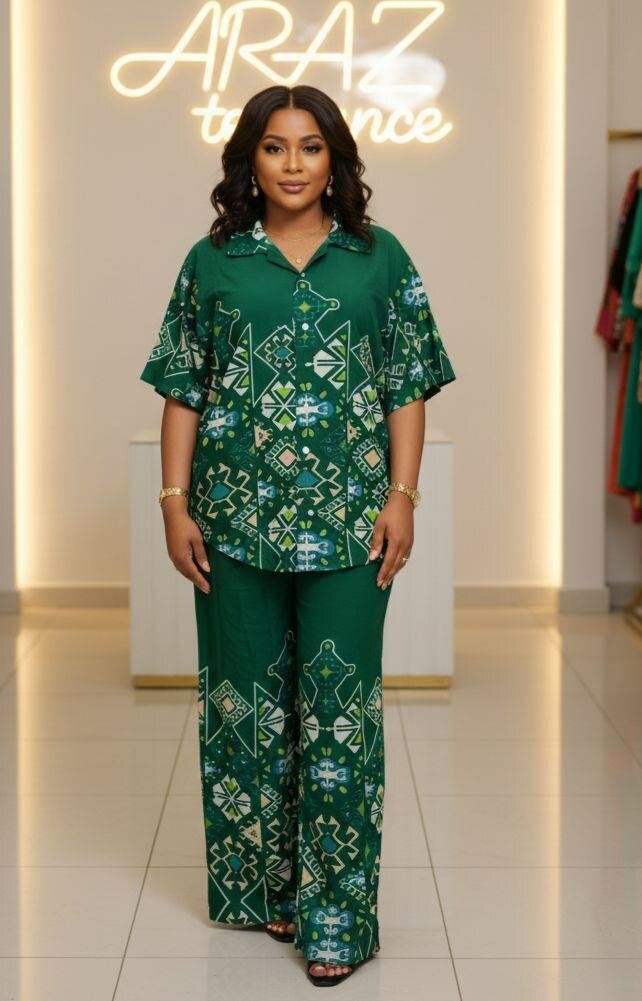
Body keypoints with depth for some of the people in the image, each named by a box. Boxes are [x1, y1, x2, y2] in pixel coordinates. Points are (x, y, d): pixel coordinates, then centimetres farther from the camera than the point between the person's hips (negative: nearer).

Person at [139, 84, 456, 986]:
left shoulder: (380, 259, 4)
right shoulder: (212, 262, 5)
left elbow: (410, 388, 4)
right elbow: (183, 392, 5)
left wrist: (402, 496, -5)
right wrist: (175, 503, -1)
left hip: (345, 524, -1)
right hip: (236, 520, 1)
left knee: (340, 708, -1)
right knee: (247, 701, 9)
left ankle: (335, 915, 6)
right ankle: (263, 885, 25)